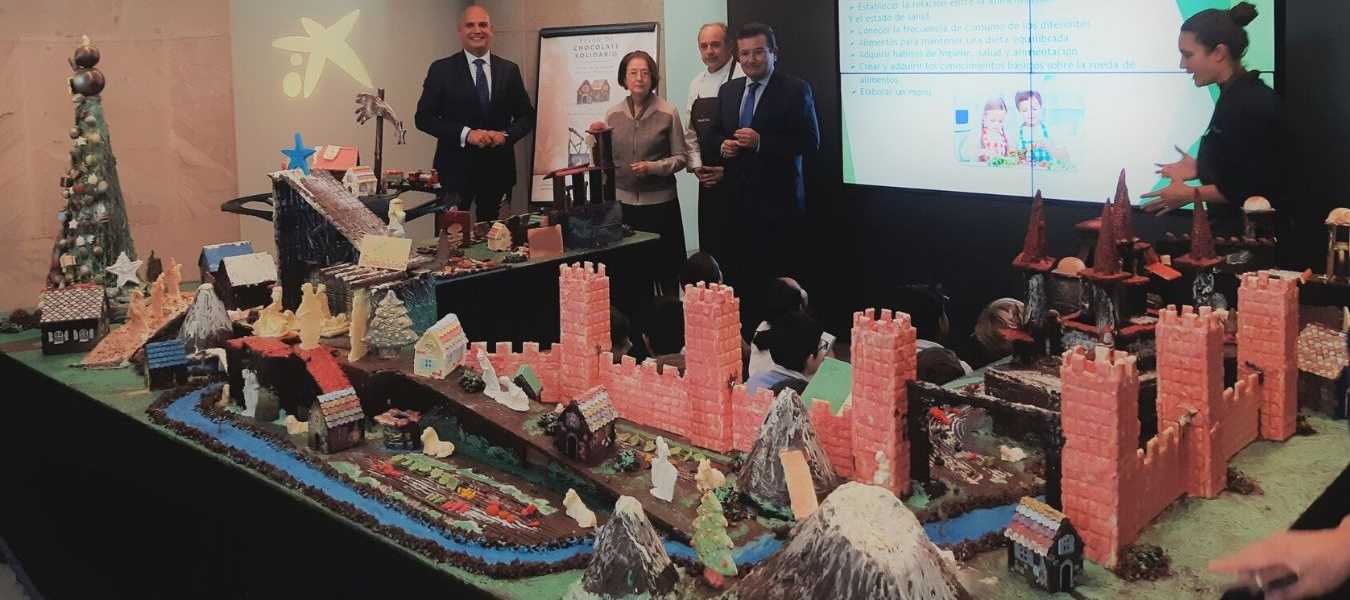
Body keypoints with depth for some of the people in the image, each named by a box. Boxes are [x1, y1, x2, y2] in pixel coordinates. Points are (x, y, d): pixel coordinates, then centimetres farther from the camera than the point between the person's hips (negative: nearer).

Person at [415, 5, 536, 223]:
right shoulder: (442, 69, 1)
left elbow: (527, 116, 11)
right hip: (456, 167, -3)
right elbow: (423, 117, -3)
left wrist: (506, 135, -10)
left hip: (498, 166, 3)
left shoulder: (509, 70, 9)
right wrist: (466, 133, -15)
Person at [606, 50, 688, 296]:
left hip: (660, 202, -2)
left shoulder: (668, 112, -1)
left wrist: (654, 167, -15)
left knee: (665, 270, 2)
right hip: (623, 202, 2)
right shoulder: (612, 114, 6)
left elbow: (680, 158, -1)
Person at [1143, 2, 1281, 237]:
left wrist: (1191, 194, -15)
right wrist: (1199, 170, 9)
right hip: (1231, 227, 9)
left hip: (1251, 232, -9)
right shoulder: (1235, 96, 11)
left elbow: (1258, 186, -20)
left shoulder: (1253, 103, -18)